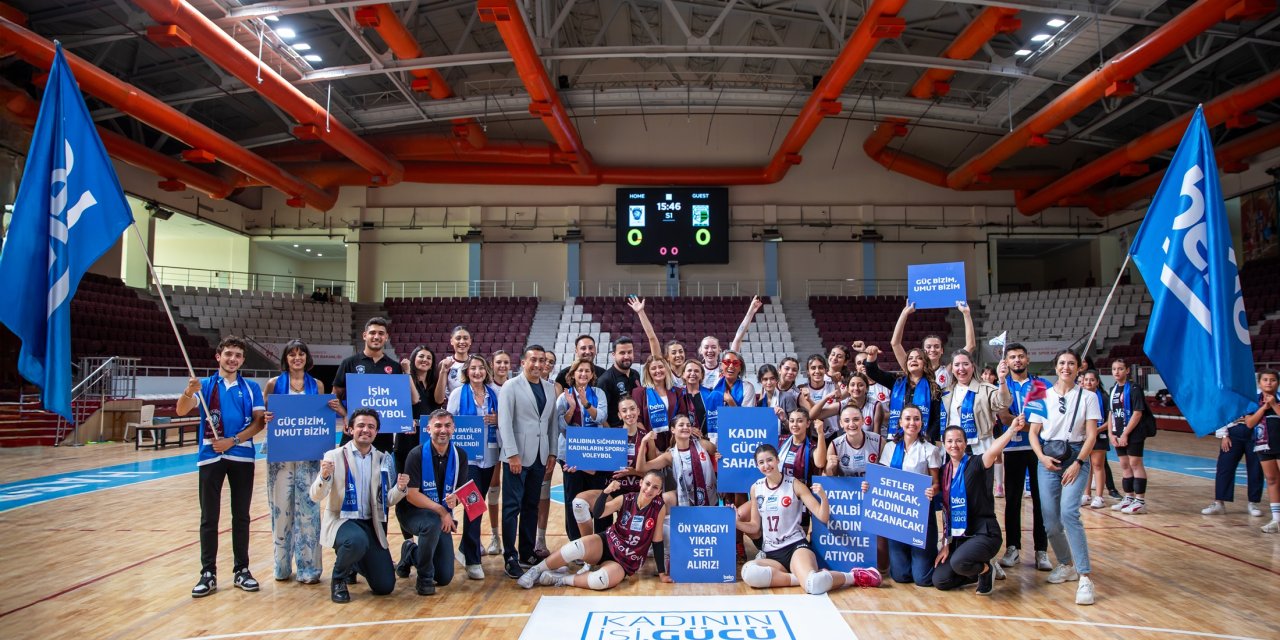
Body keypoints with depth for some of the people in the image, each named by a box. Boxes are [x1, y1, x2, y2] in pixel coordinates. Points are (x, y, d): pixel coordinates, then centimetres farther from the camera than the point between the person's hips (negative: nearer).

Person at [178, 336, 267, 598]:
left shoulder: (251, 388, 6)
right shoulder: (204, 385, 4)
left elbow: (259, 421, 0)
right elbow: (181, 411, -11)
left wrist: (233, 440, -13)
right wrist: (189, 392, -32)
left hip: (242, 456, 1)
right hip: (210, 457, -1)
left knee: (241, 516, 7)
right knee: (209, 518, 2)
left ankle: (242, 570, 15)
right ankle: (208, 574, 8)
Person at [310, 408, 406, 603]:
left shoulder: (383, 459, 5)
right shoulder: (334, 456, -4)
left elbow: (387, 500, 4)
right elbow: (316, 496, -12)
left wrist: (400, 488, -17)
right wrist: (324, 477, -33)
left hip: (371, 524, 4)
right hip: (340, 520, -4)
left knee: (385, 586, -1)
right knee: (357, 541, -39)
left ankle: (354, 564, 32)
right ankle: (338, 578, -5)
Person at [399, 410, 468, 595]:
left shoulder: (460, 455, -5)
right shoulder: (417, 454, -17)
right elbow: (411, 495, -20)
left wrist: (455, 500, -26)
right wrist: (441, 510, -28)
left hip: (442, 516, 4)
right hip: (412, 511, -4)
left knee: (445, 578, 0)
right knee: (433, 523, -40)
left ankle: (413, 553, 32)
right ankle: (424, 579, -17)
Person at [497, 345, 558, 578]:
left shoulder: (550, 387, 11)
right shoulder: (511, 386, -4)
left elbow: (552, 421, 12)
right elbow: (505, 422, -10)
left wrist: (552, 452, 7)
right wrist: (512, 455, -15)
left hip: (540, 456, 5)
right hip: (517, 455, -5)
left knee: (531, 506, 11)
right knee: (512, 506, -2)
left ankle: (527, 552, 19)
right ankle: (511, 558, 3)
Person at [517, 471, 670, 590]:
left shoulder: (659, 507, -11)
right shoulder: (625, 500, -8)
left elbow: (657, 541, -4)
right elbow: (597, 514, -15)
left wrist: (662, 573, -2)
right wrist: (606, 492, -31)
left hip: (626, 562, -1)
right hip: (607, 544, 1)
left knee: (599, 581, -35)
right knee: (577, 547, -32)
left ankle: (559, 579, -13)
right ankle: (536, 570, -12)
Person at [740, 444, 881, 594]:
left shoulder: (794, 485, -2)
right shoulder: (755, 488, 7)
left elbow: (823, 517, -4)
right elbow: (755, 527, 13)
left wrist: (823, 496, -24)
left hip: (796, 545, -3)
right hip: (771, 553, 3)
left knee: (815, 585, -36)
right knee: (748, 573, -33)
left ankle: (855, 576, -5)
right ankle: (803, 577, -18)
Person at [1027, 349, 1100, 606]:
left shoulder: (1088, 397, 2)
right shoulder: (1044, 396, 7)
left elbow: (1091, 435, -2)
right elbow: (1033, 432, 7)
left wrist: (1077, 463, -12)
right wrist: (1042, 457, -8)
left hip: (1076, 459, -2)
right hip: (1048, 460, 3)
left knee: (1068, 512, -23)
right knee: (1050, 522, 1)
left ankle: (1084, 577, -18)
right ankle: (1066, 565, 27)